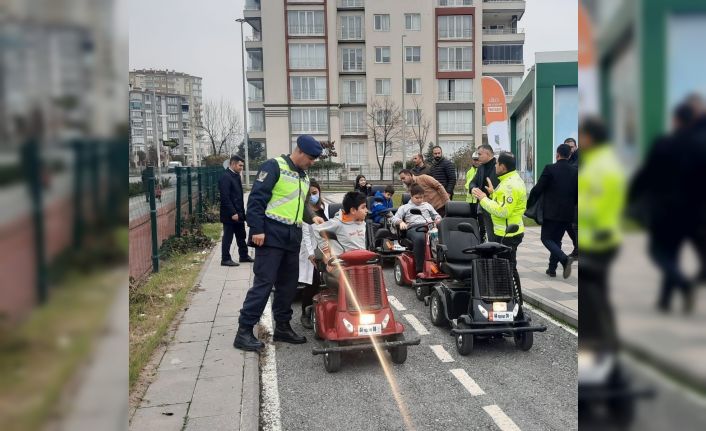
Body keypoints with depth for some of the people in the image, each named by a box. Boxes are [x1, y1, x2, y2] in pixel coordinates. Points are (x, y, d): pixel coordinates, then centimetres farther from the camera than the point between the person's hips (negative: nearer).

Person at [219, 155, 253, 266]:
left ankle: (244, 255, 27)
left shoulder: (236, 176, 12)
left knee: (241, 236, 16)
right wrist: (233, 213, -22)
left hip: (238, 213, 9)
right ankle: (225, 259, 9)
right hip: (230, 214, -9)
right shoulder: (225, 177, -16)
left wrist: (242, 212, 13)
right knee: (228, 237, 1)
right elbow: (225, 198, -21)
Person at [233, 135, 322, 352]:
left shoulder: (304, 177, 19)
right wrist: (257, 228, -19)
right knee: (263, 283, -9)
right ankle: (244, 330, -3)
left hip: (292, 238, 8)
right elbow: (257, 198, -14)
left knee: (289, 284, 11)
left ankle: (282, 327, 22)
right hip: (271, 236, -8)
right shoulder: (274, 166, -8)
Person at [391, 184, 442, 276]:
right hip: (413, 228, -2)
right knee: (419, 238, -42)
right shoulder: (404, 207, 29)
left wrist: (438, 219, 9)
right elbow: (394, 218, 17)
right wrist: (401, 222, -7)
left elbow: (437, 216, 34)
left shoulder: (427, 205, 37)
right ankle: (419, 270, -38)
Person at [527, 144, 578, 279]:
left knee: (546, 238, 2)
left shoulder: (550, 169, -10)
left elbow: (537, 189, -9)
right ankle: (552, 269, 18)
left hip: (551, 212, -5)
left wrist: (528, 205, 3)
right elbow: (578, 194, 7)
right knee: (556, 240, 16)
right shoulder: (575, 172, 4)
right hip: (567, 213, 5)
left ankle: (565, 259, -19)